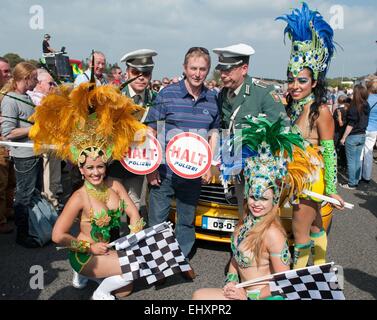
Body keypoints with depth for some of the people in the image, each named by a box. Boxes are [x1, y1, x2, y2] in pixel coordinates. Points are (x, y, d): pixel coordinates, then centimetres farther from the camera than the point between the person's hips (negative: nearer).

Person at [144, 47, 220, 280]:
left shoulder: (212, 99, 3)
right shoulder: (167, 94, -7)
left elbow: (214, 133, 14)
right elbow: (151, 131, -5)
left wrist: (209, 166, 7)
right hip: (164, 171, -3)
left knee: (187, 219, 17)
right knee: (157, 219, 8)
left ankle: (182, 258, 36)